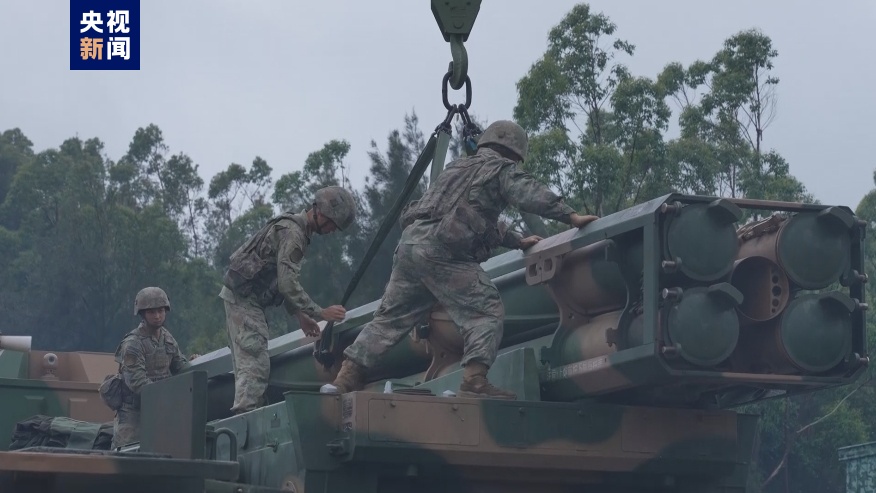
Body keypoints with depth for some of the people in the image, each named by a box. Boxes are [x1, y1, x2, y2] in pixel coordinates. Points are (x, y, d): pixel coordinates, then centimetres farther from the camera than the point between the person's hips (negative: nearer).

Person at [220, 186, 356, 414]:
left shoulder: (295, 229, 16)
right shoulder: (292, 233, -17)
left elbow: (284, 281, 22)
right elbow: (287, 284, -24)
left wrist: (300, 315, 18)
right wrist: (321, 313, -20)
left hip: (241, 297, 11)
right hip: (243, 298, -11)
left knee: (248, 364, 8)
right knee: (255, 364, -16)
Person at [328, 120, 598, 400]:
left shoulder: (458, 168, 35)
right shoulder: (501, 169, 10)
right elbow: (531, 195, -6)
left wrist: (517, 241, 41)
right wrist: (571, 217, -5)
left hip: (410, 242, 8)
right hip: (441, 251, -8)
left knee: (390, 317, 14)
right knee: (486, 312, -7)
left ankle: (346, 379, 11)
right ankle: (474, 381, -22)